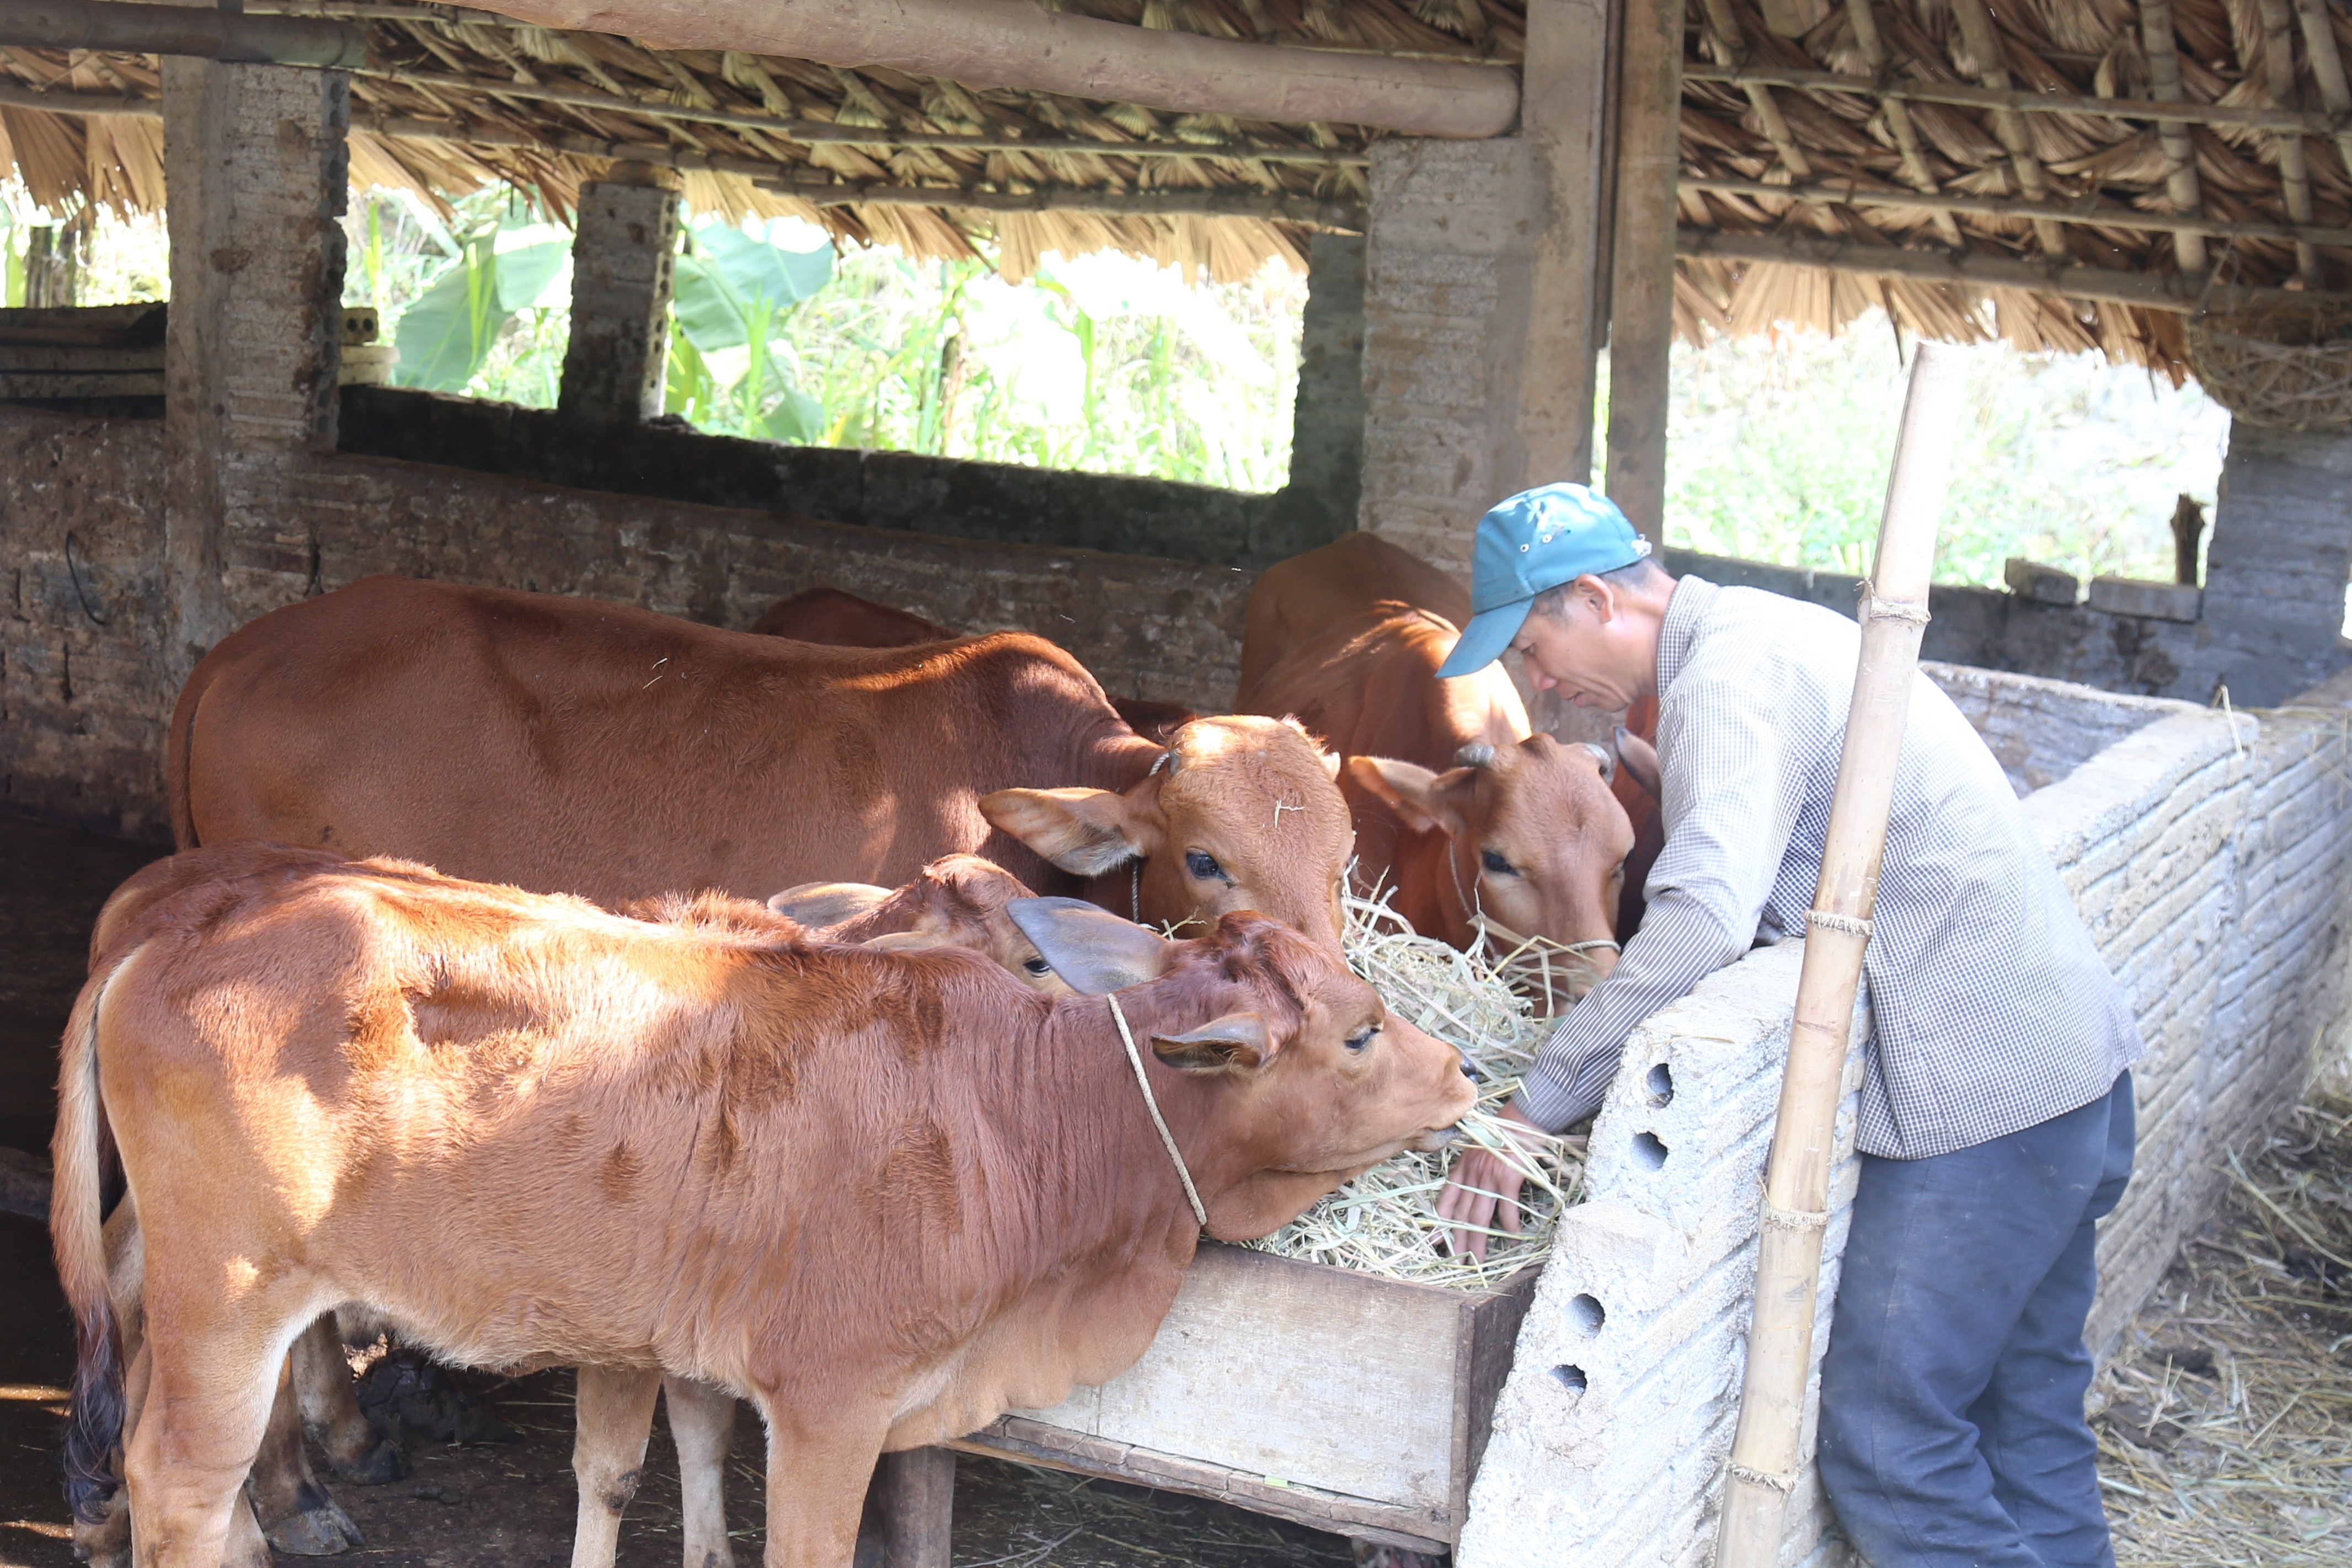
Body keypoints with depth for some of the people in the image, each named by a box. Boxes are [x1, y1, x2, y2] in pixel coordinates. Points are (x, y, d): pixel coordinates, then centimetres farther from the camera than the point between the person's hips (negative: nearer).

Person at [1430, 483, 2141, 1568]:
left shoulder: (1727, 677, -16)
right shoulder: (1766, 633, 15)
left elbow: (1703, 926, -29)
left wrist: (1532, 1109, -25)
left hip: (1983, 1091, -10)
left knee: (1883, 1438, -3)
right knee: (2028, 1421, 17)